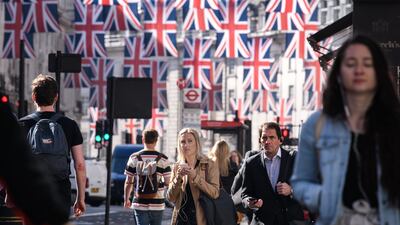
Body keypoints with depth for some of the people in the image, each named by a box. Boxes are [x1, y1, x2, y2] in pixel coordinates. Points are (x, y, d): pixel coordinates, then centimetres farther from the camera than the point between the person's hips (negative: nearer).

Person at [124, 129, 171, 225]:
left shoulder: (134, 158, -1)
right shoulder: (162, 159, -4)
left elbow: (128, 182, 1)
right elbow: (168, 182, -4)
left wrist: (126, 199, 14)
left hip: (140, 204, 0)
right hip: (157, 204, 0)